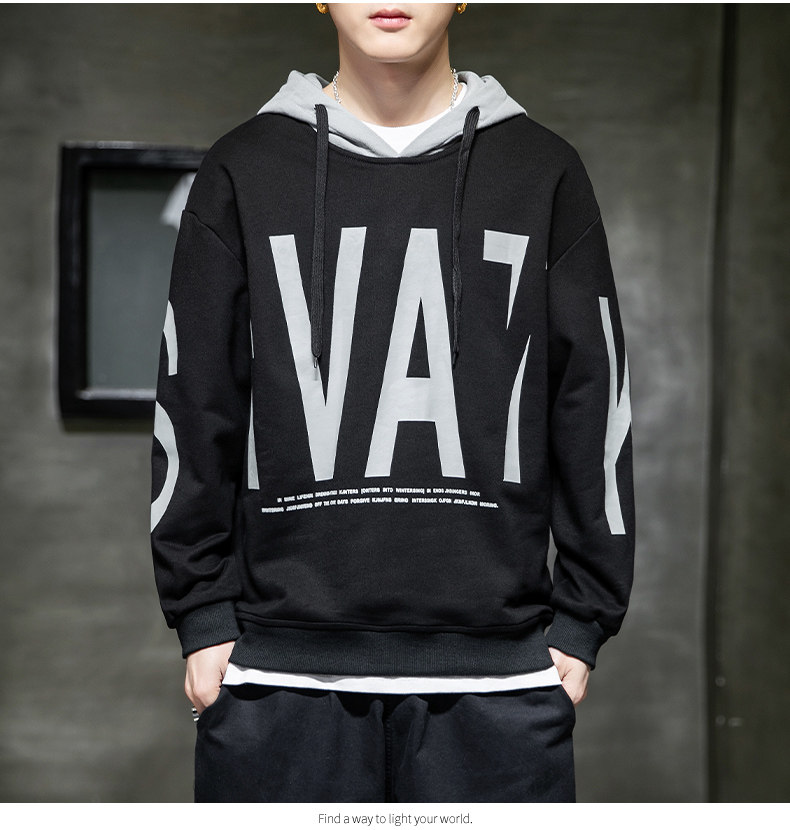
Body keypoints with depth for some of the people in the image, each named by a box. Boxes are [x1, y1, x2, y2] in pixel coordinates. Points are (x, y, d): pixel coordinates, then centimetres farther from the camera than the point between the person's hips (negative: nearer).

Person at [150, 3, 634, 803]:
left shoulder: (543, 171, 7)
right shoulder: (244, 170, 6)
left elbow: (593, 409, 7)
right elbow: (193, 408, 7)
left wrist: (584, 620, 5)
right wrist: (202, 616, 3)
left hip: (496, 664, 0)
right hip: (283, 665, 0)